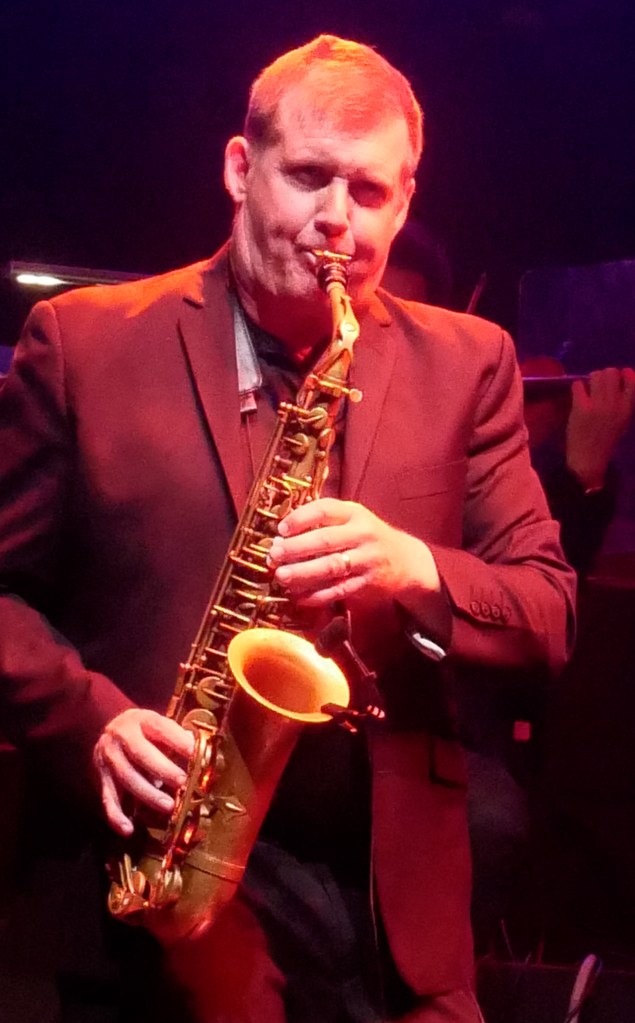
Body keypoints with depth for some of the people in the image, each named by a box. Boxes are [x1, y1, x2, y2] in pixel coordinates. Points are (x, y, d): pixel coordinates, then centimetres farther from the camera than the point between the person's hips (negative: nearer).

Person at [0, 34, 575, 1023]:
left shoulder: (467, 361, 4)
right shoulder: (84, 339, 0)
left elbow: (550, 609, 4)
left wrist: (417, 574, -16)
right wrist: (89, 720, -13)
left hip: (393, 895, 2)